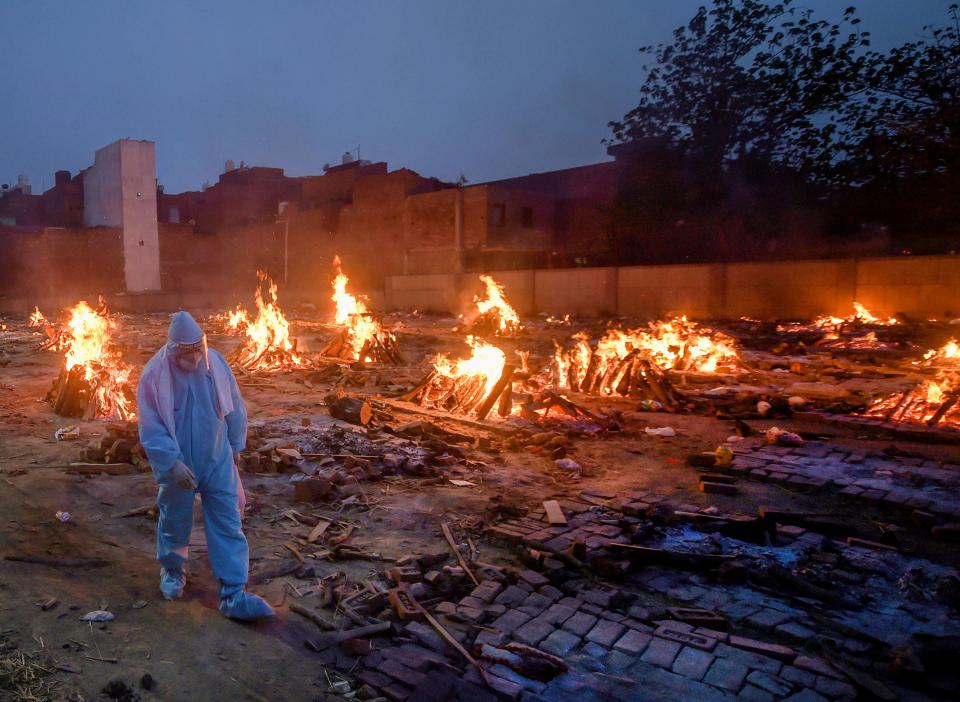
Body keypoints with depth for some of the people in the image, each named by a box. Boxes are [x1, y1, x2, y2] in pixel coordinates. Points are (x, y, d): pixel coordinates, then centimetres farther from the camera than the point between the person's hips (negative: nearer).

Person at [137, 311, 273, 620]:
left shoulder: (216, 363, -6)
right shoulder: (154, 376, -14)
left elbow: (234, 407, 6)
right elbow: (151, 429, -14)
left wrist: (235, 444, 11)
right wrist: (173, 463, -23)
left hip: (217, 461, 2)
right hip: (178, 465, -1)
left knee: (228, 525, -1)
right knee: (175, 521, 18)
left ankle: (233, 594, 4)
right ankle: (172, 569, 47)